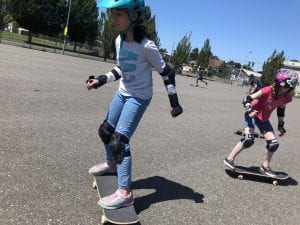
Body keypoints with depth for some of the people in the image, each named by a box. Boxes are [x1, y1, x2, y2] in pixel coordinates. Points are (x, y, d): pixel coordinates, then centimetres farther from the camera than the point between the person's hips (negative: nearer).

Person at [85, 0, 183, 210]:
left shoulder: (146, 46, -23)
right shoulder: (119, 40, -1)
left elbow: (166, 72, -14)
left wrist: (174, 101, -13)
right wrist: (101, 80, 7)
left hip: (139, 97, -8)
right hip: (122, 93, 8)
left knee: (119, 140, -15)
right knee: (105, 131, 18)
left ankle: (125, 193, -6)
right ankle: (111, 164, 45)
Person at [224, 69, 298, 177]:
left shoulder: (287, 97, -10)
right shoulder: (268, 90, -27)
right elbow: (247, 98, -27)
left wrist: (281, 124, 12)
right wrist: (249, 110, -43)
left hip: (264, 119, 6)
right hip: (253, 114, -6)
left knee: (274, 143, -1)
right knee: (249, 140, -21)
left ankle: (265, 166, 18)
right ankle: (229, 159, -6)